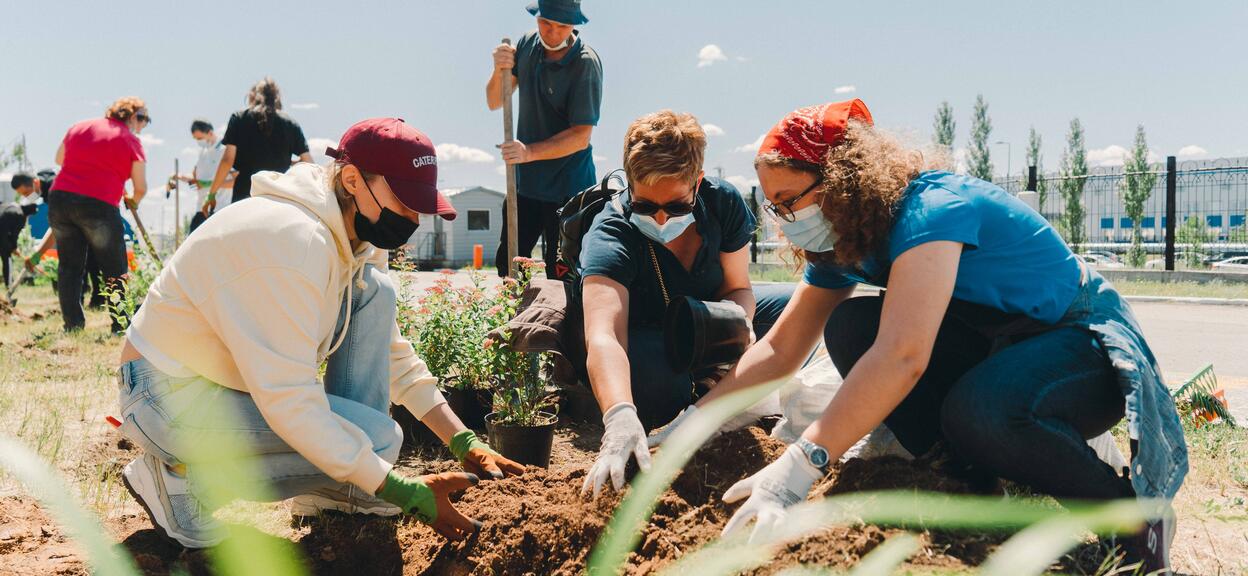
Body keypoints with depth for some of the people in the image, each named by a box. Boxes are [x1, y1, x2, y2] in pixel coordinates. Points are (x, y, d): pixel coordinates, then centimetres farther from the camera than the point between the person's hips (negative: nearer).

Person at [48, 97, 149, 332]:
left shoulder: (79, 127, 16)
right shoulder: (131, 141, 3)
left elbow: (59, 159, 29)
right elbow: (141, 188, 4)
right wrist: (133, 201, 25)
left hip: (59, 198, 5)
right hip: (99, 205, -5)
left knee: (69, 266, 14)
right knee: (115, 270, 6)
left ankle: (72, 323, 12)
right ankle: (121, 325, 4)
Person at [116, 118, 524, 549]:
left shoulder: (354, 237, 0)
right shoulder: (294, 241, -29)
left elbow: (393, 354, 8)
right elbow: (290, 402, -32)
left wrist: (466, 444, -2)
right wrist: (403, 492, -29)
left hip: (240, 378, 9)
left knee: (373, 293, -3)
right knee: (377, 438, -21)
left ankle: (336, 495, -1)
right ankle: (181, 477, -7)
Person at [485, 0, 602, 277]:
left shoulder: (586, 63, -18)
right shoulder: (527, 44, 0)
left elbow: (581, 136, -20)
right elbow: (494, 102, 5)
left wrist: (530, 152, -32)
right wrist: (500, 71, -15)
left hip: (568, 186, -6)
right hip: (526, 181, 6)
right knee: (506, 267, 12)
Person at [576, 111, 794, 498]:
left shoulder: (723, 203, -20)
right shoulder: (610, 235, -34)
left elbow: (738, 287, -8)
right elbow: (603, 337, -49)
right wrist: (620, 419, -66)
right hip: (639, 339, -4)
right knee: (660, 378, -40)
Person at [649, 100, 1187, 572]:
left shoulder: (930, 208, -28)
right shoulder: (844, 241, -1)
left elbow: (902, 357, -43)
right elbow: (779, 349, 2)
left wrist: (800, 464, -48)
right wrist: (693, 418, -8)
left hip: (1090, 343, -8)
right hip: (1001, 342, 8)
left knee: (976, 412, -38)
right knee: (850, 327, -12)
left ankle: (1132, 510, -12)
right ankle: (981, 475, -6)